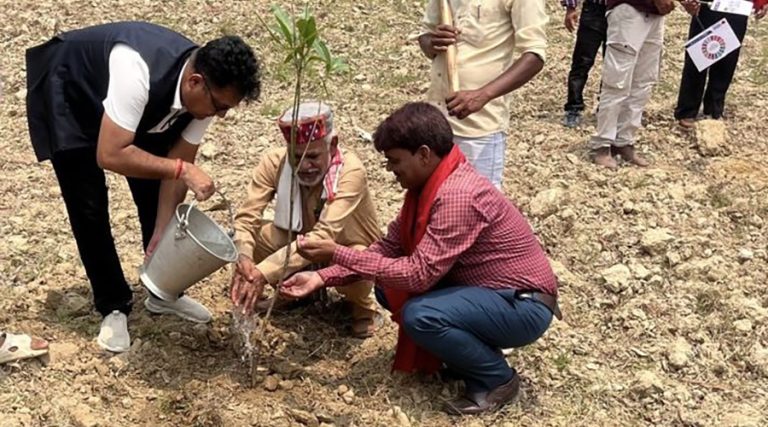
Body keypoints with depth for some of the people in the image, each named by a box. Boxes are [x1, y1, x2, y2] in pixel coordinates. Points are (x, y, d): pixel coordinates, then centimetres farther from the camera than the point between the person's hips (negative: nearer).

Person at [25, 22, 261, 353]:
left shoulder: (204, 92, -23)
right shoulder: (138, 72, -45)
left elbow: (176, 165, -15)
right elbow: (109, 156, -44)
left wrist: (163, 233, -18)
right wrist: (181, 170, -44)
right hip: (70, 95, -5)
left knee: (154, 195, 3)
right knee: (89, 206, -7)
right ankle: (113, 306, 8)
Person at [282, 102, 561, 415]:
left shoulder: (458, 195, -29)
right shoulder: (428, 184, 0)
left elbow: (418, 274, -30)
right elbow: (390, 246, 4)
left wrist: (337, 253, -25)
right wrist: (323, 277, -5)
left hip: (524, 305, -9)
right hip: (486, 290, 9)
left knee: (420, 315, -29)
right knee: (388, 289, 3)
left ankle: (496, 379, -5)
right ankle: (465, 352, 13)